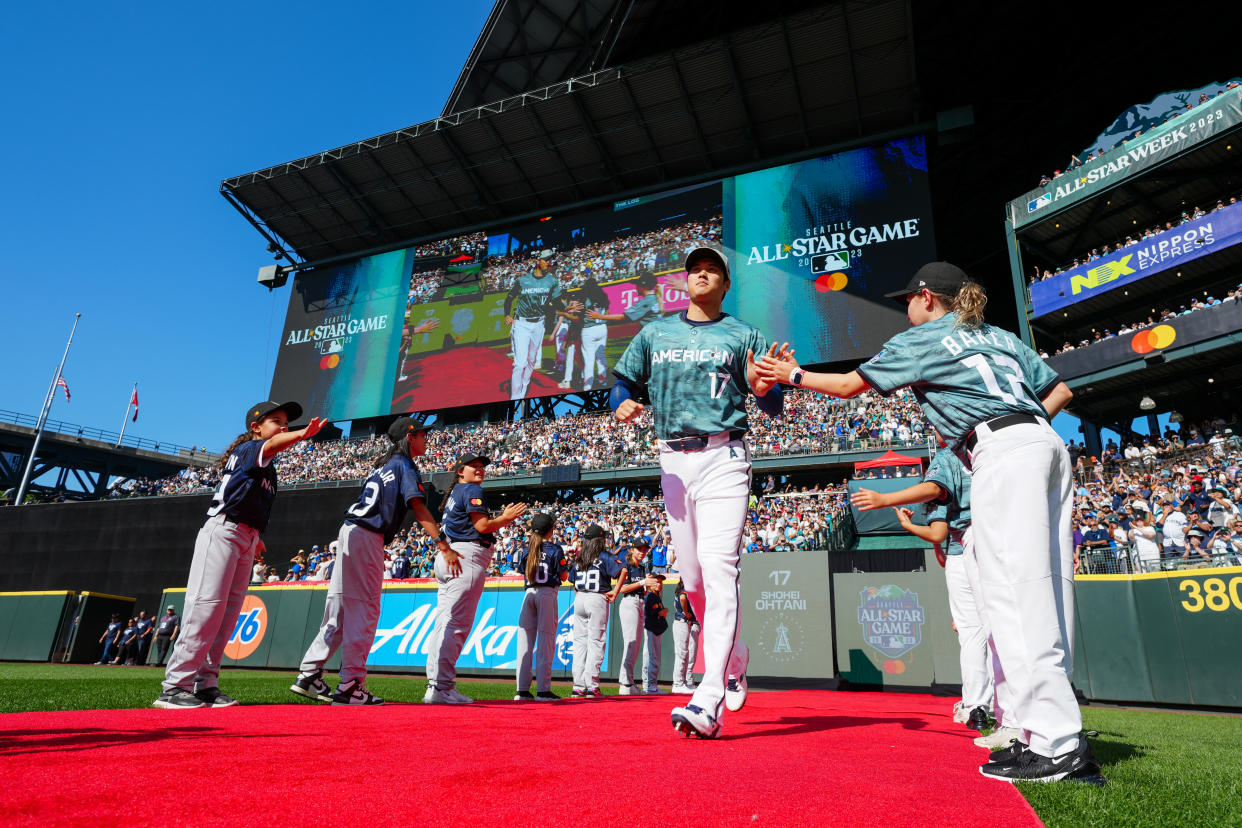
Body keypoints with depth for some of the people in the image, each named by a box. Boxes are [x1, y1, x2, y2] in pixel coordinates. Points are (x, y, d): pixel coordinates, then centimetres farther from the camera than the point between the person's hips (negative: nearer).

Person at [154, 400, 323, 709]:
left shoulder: (267, 468, 21)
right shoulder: (247, 449, -5)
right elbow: (271, 445, -28)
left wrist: (254, 536, 14)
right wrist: (303, 434, -47)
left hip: (246, 539, 9)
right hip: (222, 532, -9)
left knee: (228, 613, 7)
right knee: (206, 607, -13)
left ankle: (206, 684, 12)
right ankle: (175, 687, -9)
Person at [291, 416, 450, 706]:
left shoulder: (382, 464, 22)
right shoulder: (404, 466, -4)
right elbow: (418, 508, -16)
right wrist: (443, 545, -23)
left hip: (349, 531, 9)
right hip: (367, 537, -9)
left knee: (340, 609, 13)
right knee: (364, 609, -7)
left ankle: (309, 674, 16)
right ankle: (350, 686, -6)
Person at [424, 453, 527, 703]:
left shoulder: (453, 493, 26)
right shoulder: (472, 491, -3)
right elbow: (482, 526, -12)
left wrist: (503, 518, 22)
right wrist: (506, 518, 4)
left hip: (446, 556, 10)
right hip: (467, 556, -10)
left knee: (444, 623, 8)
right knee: (457, 624, -11)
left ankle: (435, 686, 11)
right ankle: (442, 688, -12)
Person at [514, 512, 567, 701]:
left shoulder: (526, 548, 9)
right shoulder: (555, 548, -3)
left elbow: (523, 572, 12)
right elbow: (563, 576, -3)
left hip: (529, 593, 4)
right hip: (547, 594, -4)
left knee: (525, 640, 6)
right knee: (546, 640, -2)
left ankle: (522, 690, 6)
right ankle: (543, 690, -3)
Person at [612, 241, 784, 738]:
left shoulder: (742, 336, 8)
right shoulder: (655, 333, 17)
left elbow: (773, 406, 3)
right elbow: (624, 381, 17)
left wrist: (764, 389, -21)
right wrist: (624, 404, -7)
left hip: (722, 457, -4)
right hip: (673, 459, 4)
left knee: (719, 569, -15)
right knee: (692, 576, 8)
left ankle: (708, 702, -18)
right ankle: (733, 658, 32)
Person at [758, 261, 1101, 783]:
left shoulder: (920, 340, 8)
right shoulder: (1000, 336, 29)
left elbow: (850, 385, 12)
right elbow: (1059, 391, 25)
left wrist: (794, 375, 25)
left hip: (1003, 455, -8)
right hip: (1047, 443, 9)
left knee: (1014, 595, -11)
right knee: (1046, 592, 5)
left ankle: (1057, 746, -13)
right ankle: (1059, 738, 8)